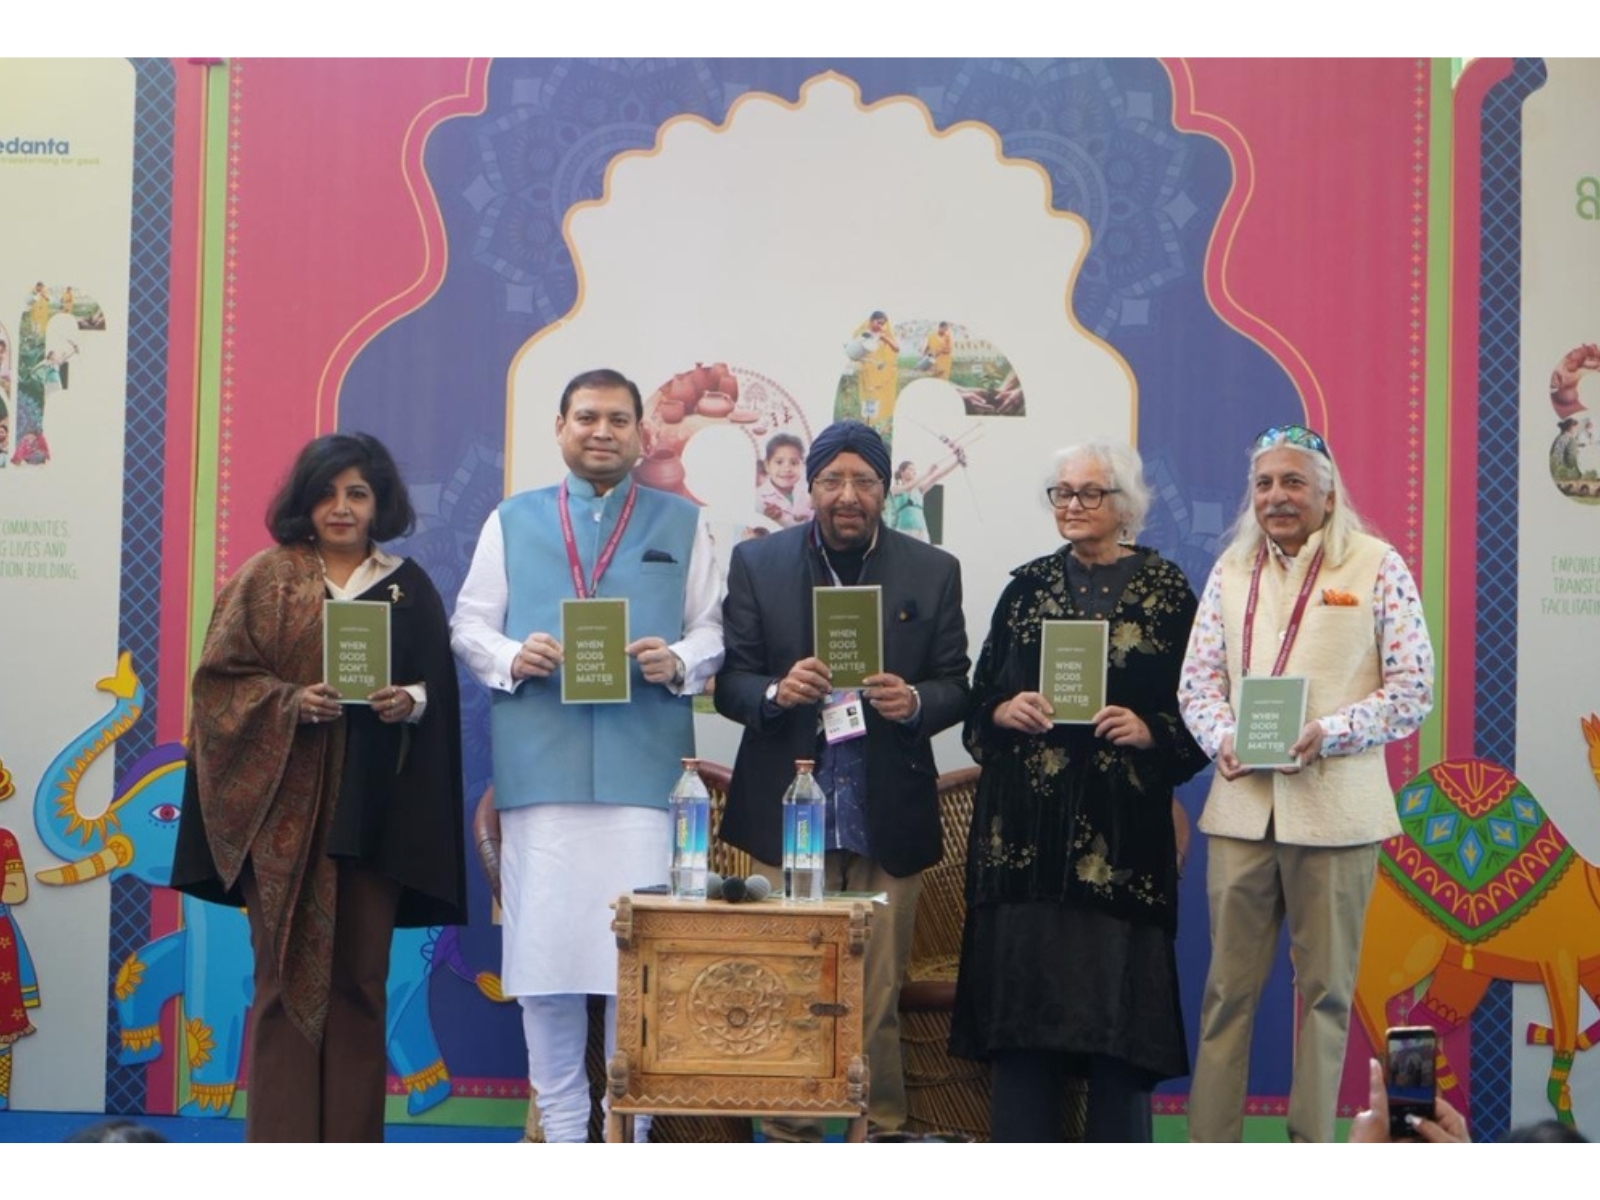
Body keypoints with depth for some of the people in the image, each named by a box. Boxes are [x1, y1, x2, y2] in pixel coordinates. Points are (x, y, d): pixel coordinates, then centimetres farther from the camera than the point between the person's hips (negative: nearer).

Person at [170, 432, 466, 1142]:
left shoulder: (409, 588, 11)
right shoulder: (266, 578, 6)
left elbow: (440, 690, 10)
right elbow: (220, 676, 1)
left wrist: (411, 700, -12)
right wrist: (290, 701, -16)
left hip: (373, 809, 2)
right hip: (283, 803, -1)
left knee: (360, 975, 3)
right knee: (288, 970, -1)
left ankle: (351, 1148, 11)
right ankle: (282, 1145, 6)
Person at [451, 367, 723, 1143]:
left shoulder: (681, 523, 13)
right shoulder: (511, 521, 15)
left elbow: (711, 629, 8)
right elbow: (468, 624, 11)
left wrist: (678, 662, -13)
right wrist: (511, 657, -9)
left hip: (645, 766, -1)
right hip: (539, 766, 1)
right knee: (544, 941, 3)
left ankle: (632, 1121, 11)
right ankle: (560, 1123, 16)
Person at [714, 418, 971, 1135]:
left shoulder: (933, 572, 7)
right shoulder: (757, 563, 6)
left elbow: (955, 687, 7)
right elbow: (730, 684, 3)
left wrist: (914, 702, -15)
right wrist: (777, 692, -18)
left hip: (890, 820, 0)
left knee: (879, 996, 6)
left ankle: (881, 1135, 18)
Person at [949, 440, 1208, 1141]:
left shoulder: (1165, 590, 4)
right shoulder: (1027, 585, 13)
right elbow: (981, 696, 14)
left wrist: (1150, 733, -14)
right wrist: (1004, 711, -6)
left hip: (1121, 827, -2)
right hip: (1027, 822, 3)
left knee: (1118, 991, -3)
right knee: (1021, 987, 2)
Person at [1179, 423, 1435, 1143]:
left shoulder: (1377, 567, -1)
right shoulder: (1232, 569, 11)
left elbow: (1414, 687, -4)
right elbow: (1198, 678, 11)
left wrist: (1329, 732, -17)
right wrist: (1223, 738, -9)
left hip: (1335, 807, -3)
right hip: (1242, 802, 3)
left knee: (1325, 988, 7)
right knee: (1228, 988, 8)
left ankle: (1311, 1146, 18)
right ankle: (1209, 1144, 15)